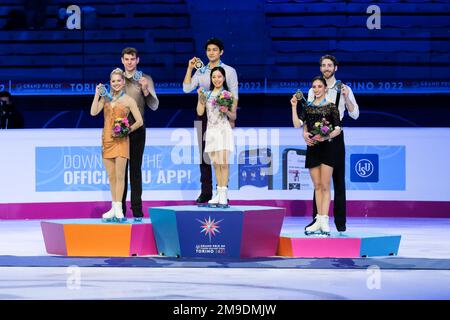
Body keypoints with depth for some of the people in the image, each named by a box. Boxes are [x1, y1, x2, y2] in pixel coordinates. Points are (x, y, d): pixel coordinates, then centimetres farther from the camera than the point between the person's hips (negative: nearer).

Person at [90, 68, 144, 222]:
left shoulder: (129, 100, 2)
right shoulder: (105, 98, 11)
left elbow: (139, 121, 0)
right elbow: (93, 112, -3)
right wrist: (97, 95, -3)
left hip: (121, 140, -4)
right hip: (106, 139, 4)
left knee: (119, 175, -7)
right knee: (111, 176, 7)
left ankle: (118, 209, -7)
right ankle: (114, 208, 12)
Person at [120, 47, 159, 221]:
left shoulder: (145, 79, 4)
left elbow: (154, 106, -2)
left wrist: (145, 89, -16)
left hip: (137, 130, -2)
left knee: (135, 169, -1)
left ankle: (137, 210, 0)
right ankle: (120, 209, 5)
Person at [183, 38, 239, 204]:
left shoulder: (229, 71, 4)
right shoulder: (200, 71, 11)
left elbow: (234, 96, 1)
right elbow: (187, 88, 1)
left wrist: (232, 118, -7)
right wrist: (190, 68, -2)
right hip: (204, 115, 3)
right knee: (204, 154, 3)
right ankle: (205, 193, 7)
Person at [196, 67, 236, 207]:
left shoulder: (228, 95, 2)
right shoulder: (207, 94, 11)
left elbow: (233, 117, 4)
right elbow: (200, 112, 4)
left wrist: (226, 111, -15)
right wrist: (200, 96, -3)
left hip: (223, 130, -4)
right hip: (211, 131, 4)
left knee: (223, 163, -9)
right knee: (216, 164, 6)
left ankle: (224, 195, -10)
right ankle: (219, 194, 9)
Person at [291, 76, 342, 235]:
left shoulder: (331, 107, 0)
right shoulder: (307, 107, 11)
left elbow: (338, 129, -4)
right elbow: (298, 124, 0)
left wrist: (327, 136, -21)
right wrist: (294, 107, -6)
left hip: (327, 147, -4)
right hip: (312, 148, 4)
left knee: (325, 186, -6)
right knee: (317, 186, 6)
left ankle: (324, 220, -9)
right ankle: (319, 220, 8)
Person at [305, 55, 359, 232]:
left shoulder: (344, 90, 5)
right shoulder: (313, 91, 9)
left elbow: (355, 115, 0)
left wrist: (346, 97, -14)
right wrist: (305, 132, -13)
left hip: (336, 136, -1)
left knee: (339, 179, 0)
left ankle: (340, 221, 4)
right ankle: (317, 219, 6)